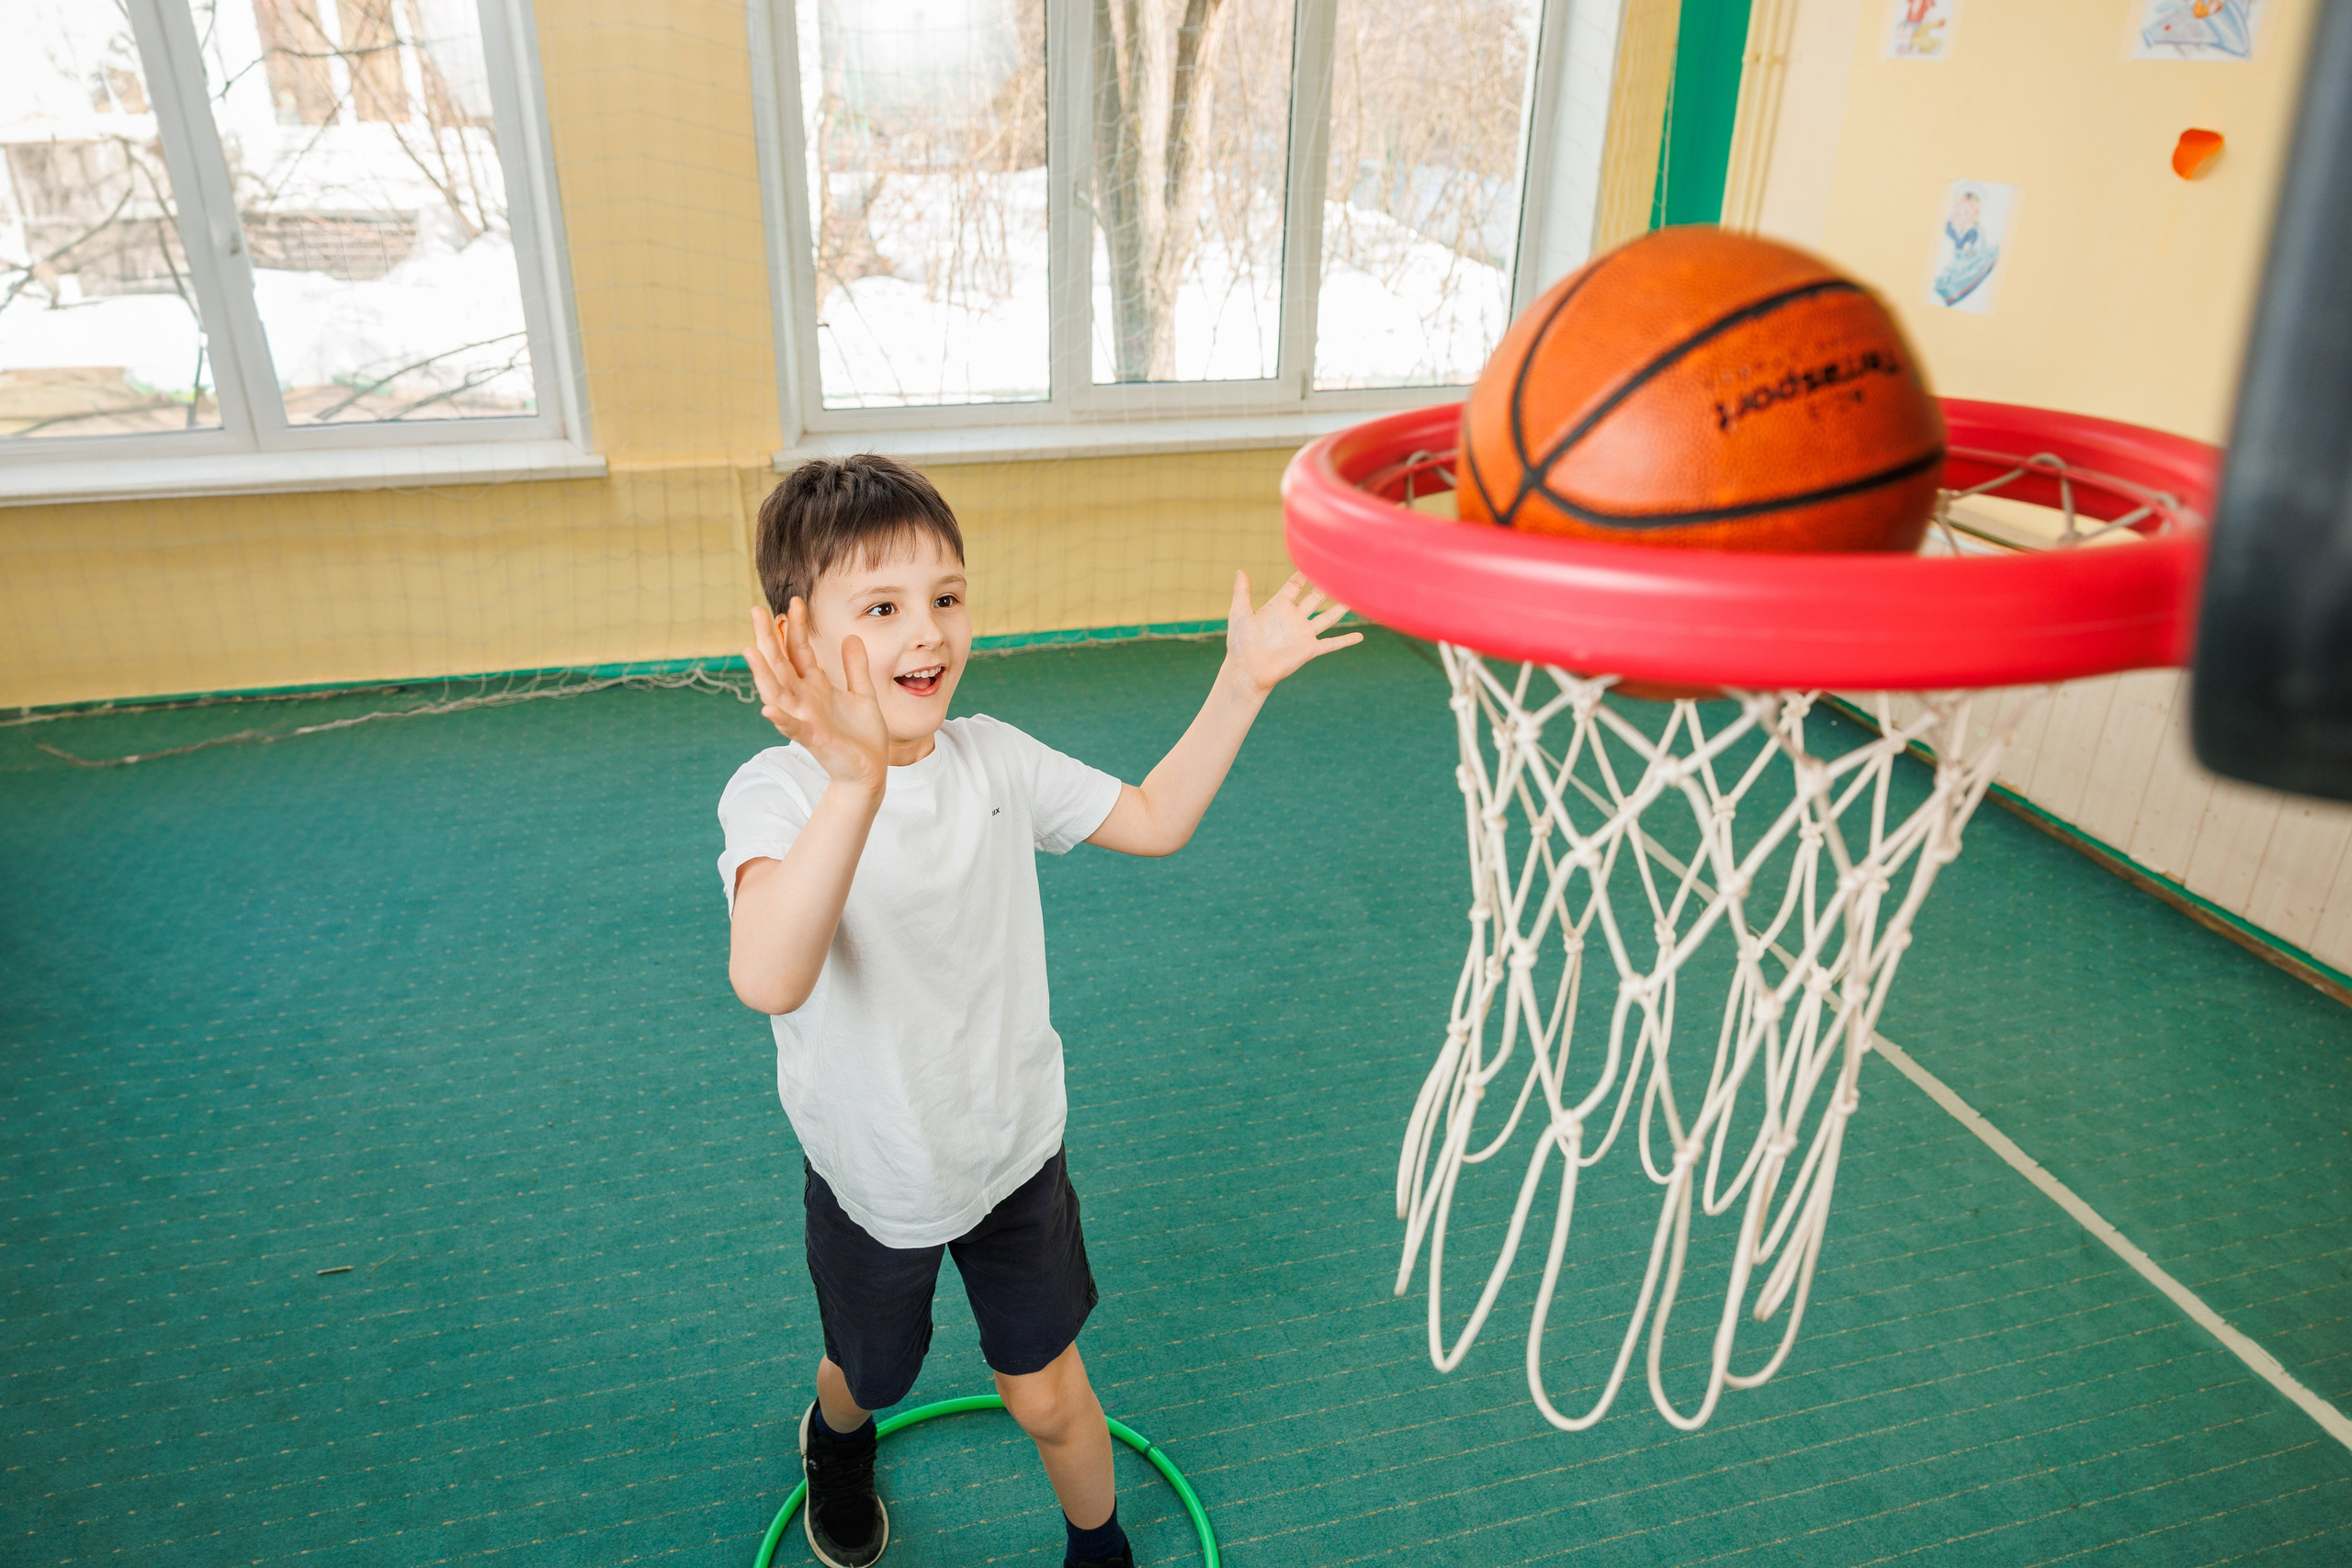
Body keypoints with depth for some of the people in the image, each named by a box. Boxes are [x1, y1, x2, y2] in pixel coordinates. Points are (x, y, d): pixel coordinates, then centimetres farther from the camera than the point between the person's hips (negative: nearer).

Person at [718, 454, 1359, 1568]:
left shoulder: (995, 759, -13)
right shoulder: (775, 791, -27)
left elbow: (1154, 820, 0)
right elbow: (768, 981, -47)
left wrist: (1241, 684, -11)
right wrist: (855, 784, -63)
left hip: (1013, 1145, 2)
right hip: (870, 1172, -1)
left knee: (1047, 1395, 15)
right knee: (872, 1374, 27)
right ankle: (836, 1438, 65)